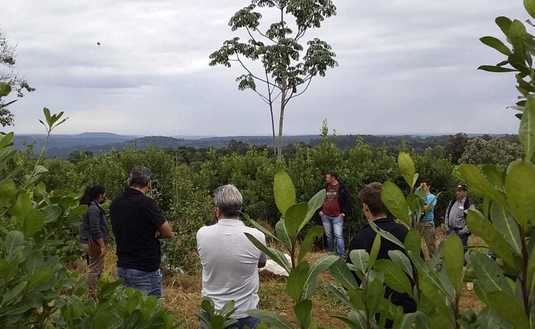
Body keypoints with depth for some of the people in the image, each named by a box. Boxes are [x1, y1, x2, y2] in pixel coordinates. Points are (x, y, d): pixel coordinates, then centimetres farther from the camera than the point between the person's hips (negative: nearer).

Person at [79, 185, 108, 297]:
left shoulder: (91, 206, 14)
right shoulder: (93, 208, -18)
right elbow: (95, 230, -23)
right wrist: (102, 246, -22)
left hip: (88, 242, 11)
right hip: (94, 243, -11)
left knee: (97, 268, 18)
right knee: (95, 270, -3)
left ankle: (91, 292, 25)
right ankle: (91, 295, 5)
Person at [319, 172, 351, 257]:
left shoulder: (342, 188, -4)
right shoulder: (326, 187, 9)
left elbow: (347, 201, -3)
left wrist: (344, 212, -9)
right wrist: (320, 210, 9)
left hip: (337, 216, -5)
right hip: (325, 216, 5)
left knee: (338, 236, -10)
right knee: (329, 236, 13)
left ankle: (342, 255, -6)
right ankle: (330, 253, 26)